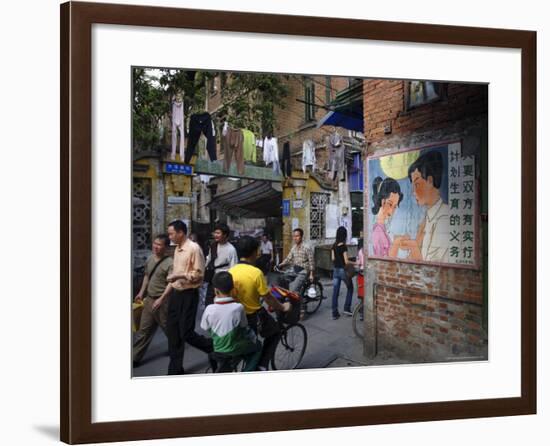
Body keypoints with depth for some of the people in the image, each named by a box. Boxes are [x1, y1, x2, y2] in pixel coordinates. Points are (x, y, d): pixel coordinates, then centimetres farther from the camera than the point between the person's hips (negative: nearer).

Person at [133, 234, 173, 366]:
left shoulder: (169, 263, -18)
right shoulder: (150, 259, 6)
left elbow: (171, 283, -22)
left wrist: (161, 299, -28)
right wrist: (141, 292, 18)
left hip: (162, 300, -7)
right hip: (149, 299, 7)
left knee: (168, 327, 11)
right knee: (144, 329, 10)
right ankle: (135, 357, 14)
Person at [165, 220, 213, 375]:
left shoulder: (194, 248, -15)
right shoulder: (177, 249, 9)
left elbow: (199, 274, -17)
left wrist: (179, 276, -24)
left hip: (188, 295, -8)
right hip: (175, 293, 8)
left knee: (186, 332, -5)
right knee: (173, 332, 9)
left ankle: (214, 347, 19)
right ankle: (175, 368, 20)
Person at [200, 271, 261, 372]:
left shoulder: (209, 309, -21)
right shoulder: (238, 307, -27)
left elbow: (205, 328, -4)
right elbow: (244, 329, -11)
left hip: (218, 350, 3)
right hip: (235, 349, -3)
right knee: (257, 346, 26)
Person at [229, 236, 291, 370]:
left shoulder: (230, 272, -6)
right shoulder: (256, 273, -22)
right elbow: (268, 298, -15)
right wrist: (282, 307, 2)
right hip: (254, 317, -5)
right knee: (275, 331, 22)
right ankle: (262, 365, 11)